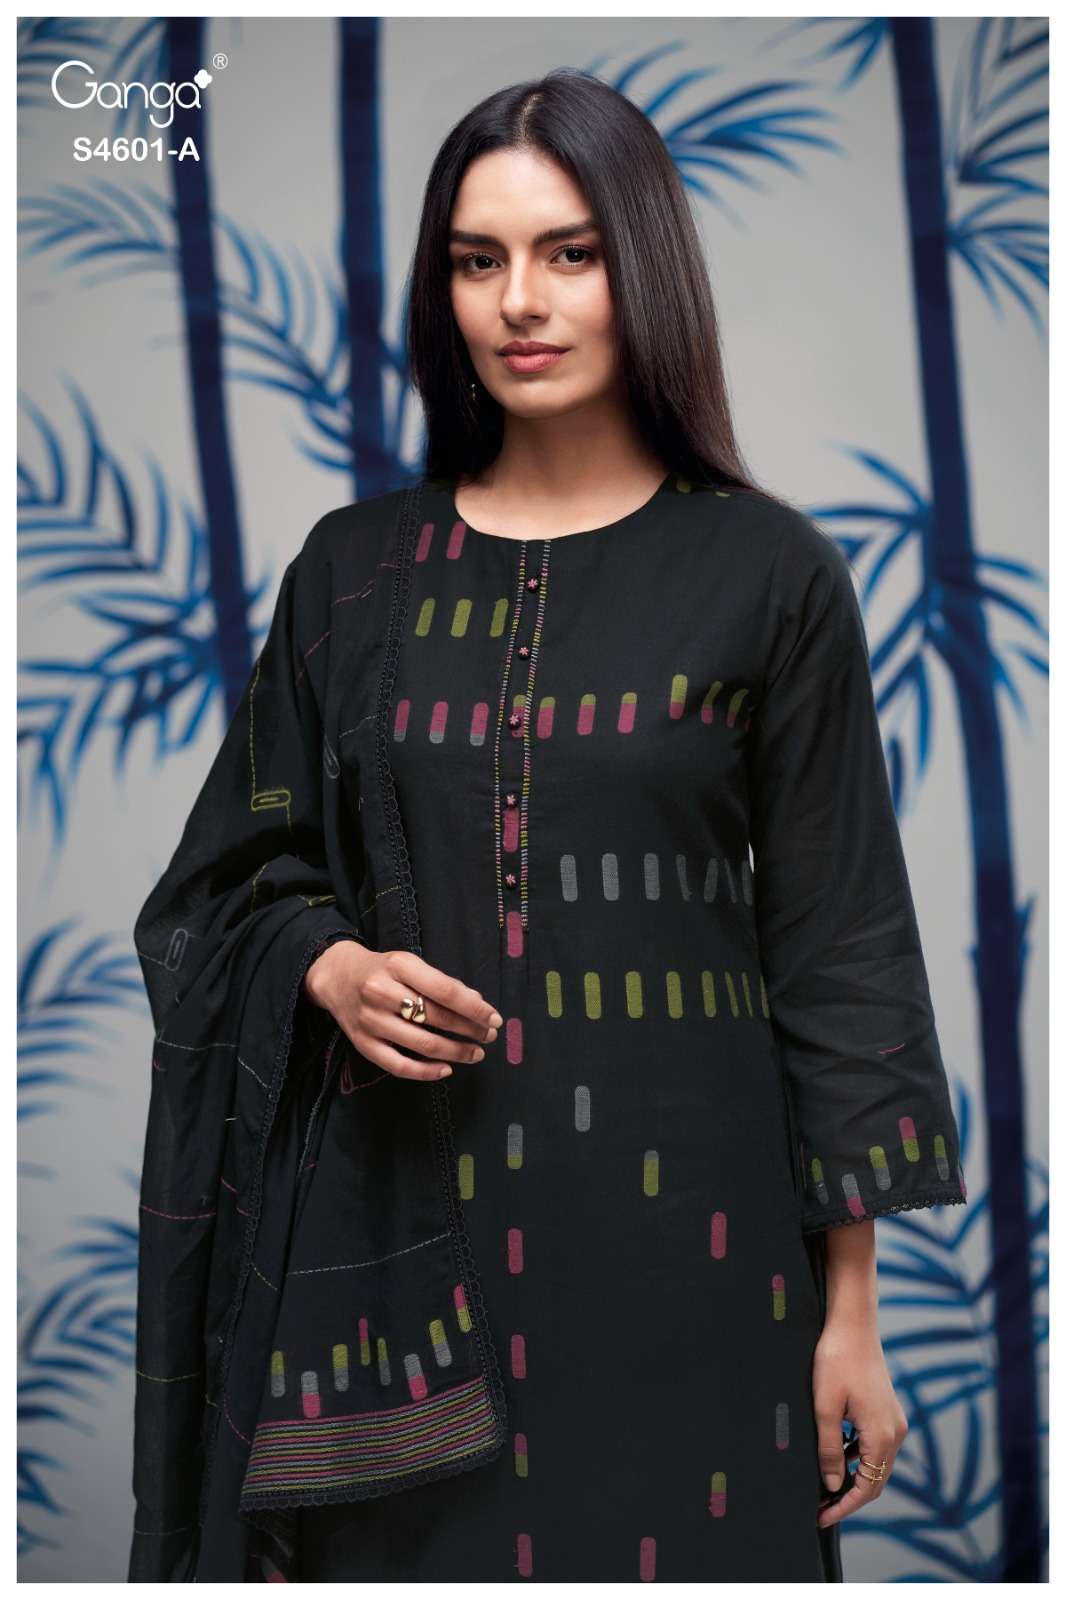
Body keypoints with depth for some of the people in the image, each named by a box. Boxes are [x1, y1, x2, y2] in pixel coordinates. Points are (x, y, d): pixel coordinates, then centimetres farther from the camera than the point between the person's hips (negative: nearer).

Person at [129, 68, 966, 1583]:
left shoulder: (768, 575, -2)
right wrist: (331, 968, -10)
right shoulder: (354, 570, 6)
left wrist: (852, 1306, -3)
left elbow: (836, 942, -2)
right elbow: (251, 867, 13)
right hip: (398, 1212, 2)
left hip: (674, 1213, -2)